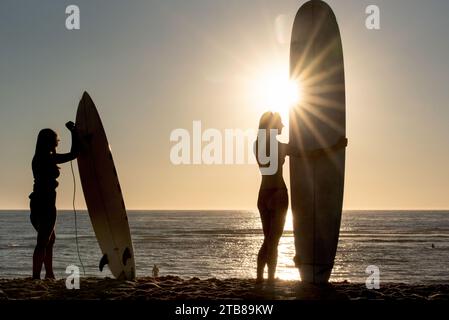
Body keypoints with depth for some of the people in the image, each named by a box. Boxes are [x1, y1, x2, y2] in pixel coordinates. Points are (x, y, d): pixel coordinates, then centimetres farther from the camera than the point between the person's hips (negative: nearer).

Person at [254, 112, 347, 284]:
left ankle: (260, 277, 10)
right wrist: (336, 146, -7)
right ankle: (271, 278, 0)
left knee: (268, 240, 13)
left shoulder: (257, 145, 4)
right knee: (273, 241, -1)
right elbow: (309, 154, -14)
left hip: (263, 194, 6)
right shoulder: (281, 147, -13)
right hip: (278, 194, -6)